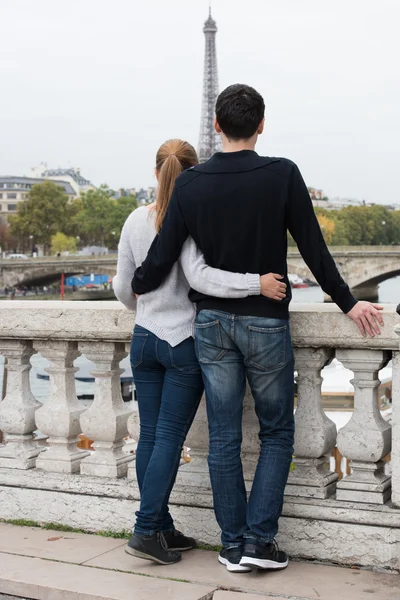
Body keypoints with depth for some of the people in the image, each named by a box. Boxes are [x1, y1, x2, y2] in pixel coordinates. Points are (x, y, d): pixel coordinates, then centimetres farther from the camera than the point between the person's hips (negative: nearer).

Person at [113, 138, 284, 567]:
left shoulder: (136, 221, 3)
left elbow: (123, 287, 10)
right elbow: (199, 277, -25)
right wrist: (256, 283, -27)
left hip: (144, 339, 5)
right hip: (184, 341, -5)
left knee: (149, 435, 9)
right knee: (169, 438, 0)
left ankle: (162, 529, 17)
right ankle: (146, 530, -1)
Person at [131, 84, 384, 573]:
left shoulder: (190, 184, -3)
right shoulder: (282, 175, -9)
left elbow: (162, 259, -1)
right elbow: (313, 249, -6)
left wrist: (135, 285, 20)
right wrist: (347, 303, 6)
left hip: (212, 323, 3)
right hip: (266, 323, -2)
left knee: (223, 438, 9)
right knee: (276, 433, 12)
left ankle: (233, 544, 17)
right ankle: (259, 539, 7)